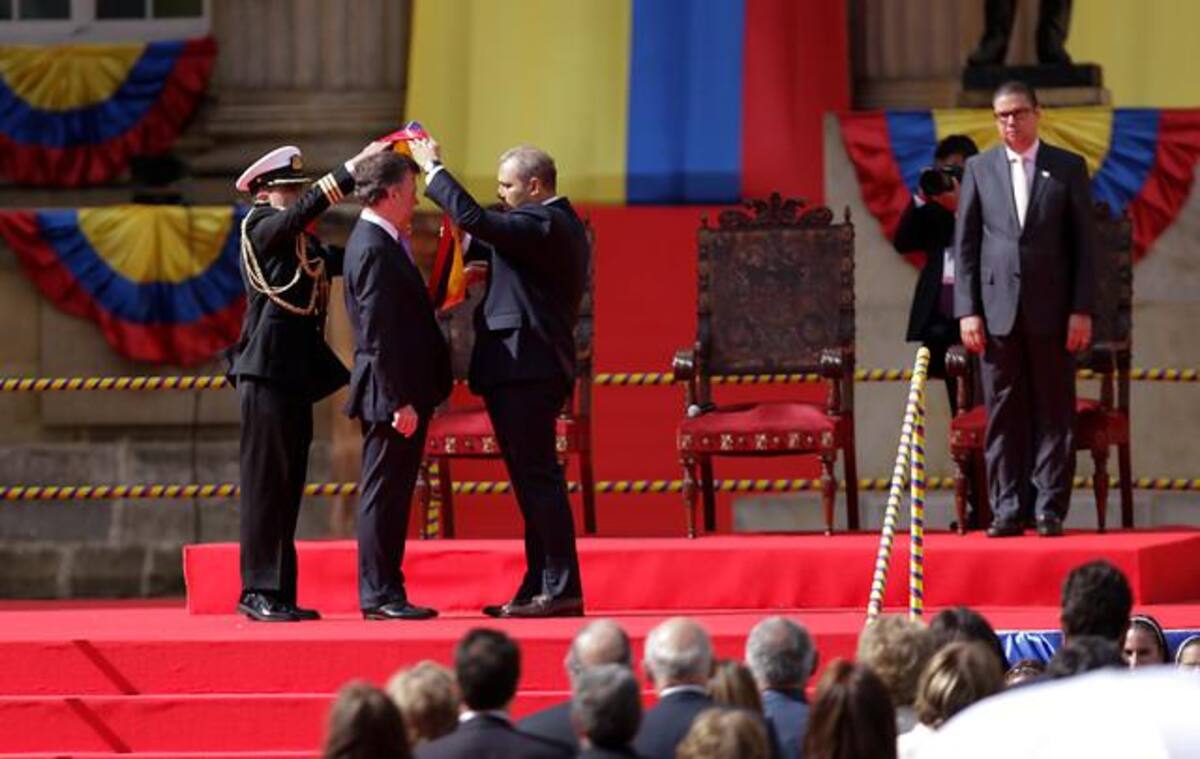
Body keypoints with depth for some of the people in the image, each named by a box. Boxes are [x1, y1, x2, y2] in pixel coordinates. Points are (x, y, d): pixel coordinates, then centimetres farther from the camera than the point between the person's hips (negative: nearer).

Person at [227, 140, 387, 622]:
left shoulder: (304, 245, 20)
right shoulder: (261, 229, -6)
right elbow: (309, 206, -21)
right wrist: (358, 164, -24)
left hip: (294, 378, 9)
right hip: (266, 373, -9)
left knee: (287, 486, 9)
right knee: (264, 482, -7)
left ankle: (280, 593, 11)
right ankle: (257, 590, -6)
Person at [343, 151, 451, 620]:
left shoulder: (378, 242, 15)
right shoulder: (374, 249, -17)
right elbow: (379, 335, -21)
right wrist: (400, 401, -22)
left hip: (398, 394, 10)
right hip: (390, 393, -10)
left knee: (390, 495, 13)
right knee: (382, 494, -5)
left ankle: (386, 592, 17)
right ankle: (378, 595, -2)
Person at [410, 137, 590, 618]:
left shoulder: (543, 225, -14)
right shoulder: (560, 226, 19)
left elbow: (474, 219, -23)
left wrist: (432, 169, -14)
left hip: (525, 370, -11)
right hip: (529, 368, 11)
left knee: (538, 477, -10)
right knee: (534, 479, 12)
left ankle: (561, 589, -11)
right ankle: (540, 588, 16)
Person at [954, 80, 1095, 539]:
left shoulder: (1068, 168, 5)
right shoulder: (979, 170, 8)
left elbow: (1085, 243, 3)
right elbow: (964, 244, 7)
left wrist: (1082, 310, -4)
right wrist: (967, 310, -1)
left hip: (1051, 311, -1)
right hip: (998, 310, 1)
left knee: (1054, 413, 0)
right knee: (1004, 415, 1)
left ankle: (1050, 511, 4)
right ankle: (1007, 510, 4)